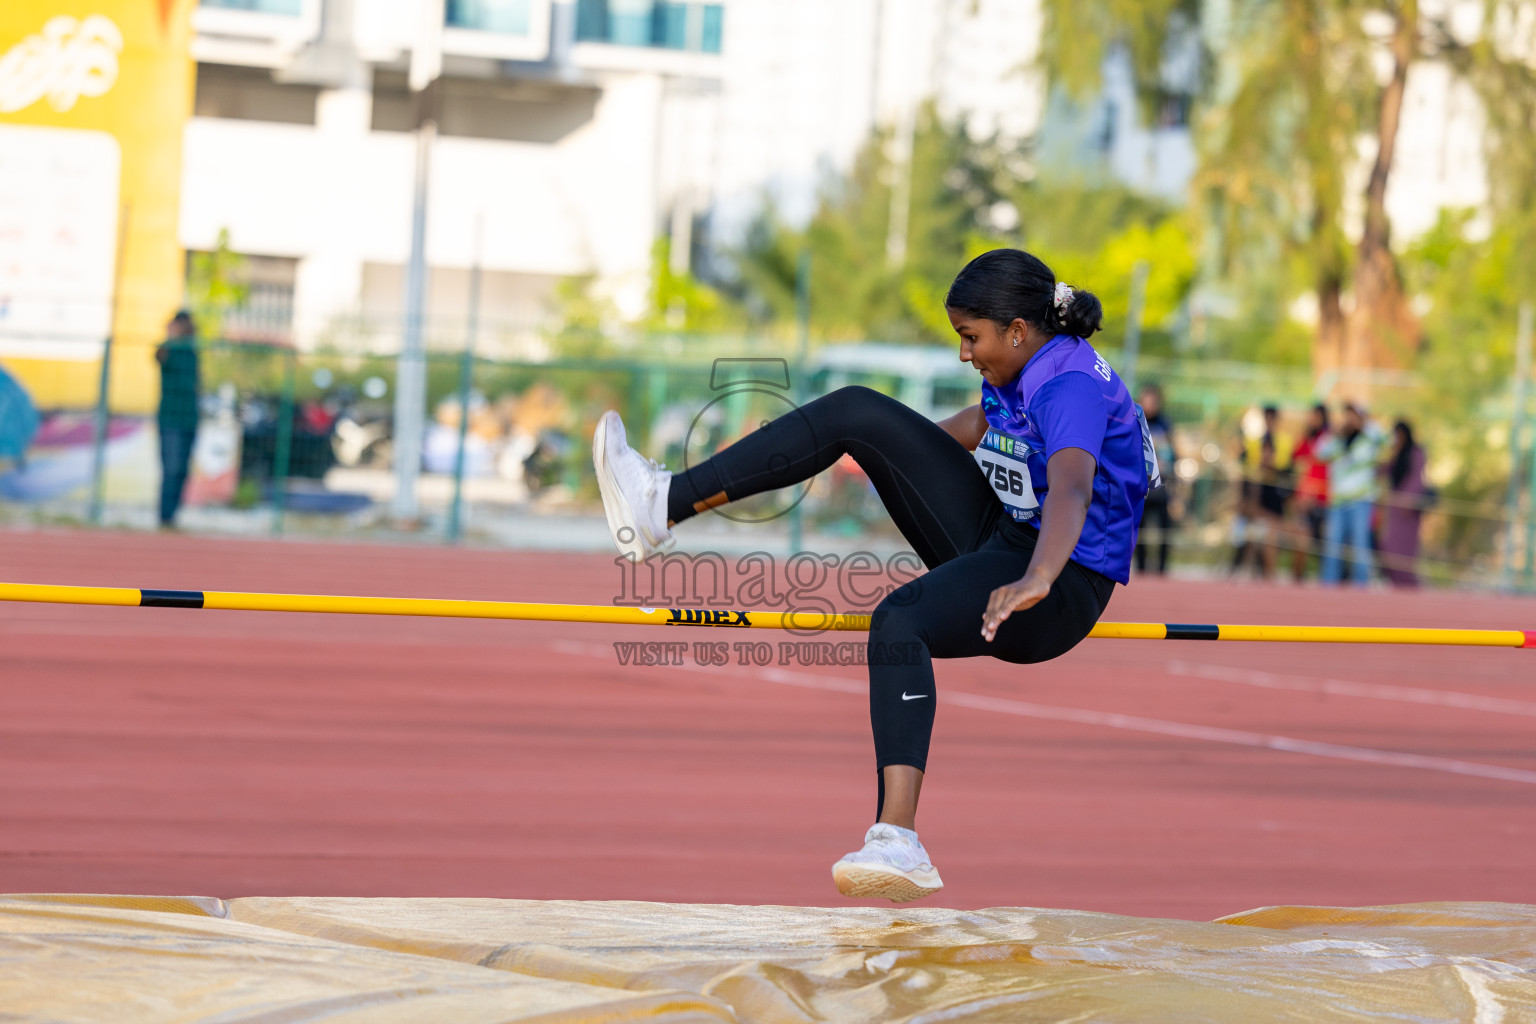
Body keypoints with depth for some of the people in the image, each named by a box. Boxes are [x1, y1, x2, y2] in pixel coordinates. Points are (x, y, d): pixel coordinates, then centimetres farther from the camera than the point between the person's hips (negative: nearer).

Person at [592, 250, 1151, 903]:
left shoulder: (1070, 387, -22)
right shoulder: (1018, 370, 8)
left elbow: (1071, 490, -42)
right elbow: (973, 428, 32)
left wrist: (1037, 579, -60)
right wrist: (895, 453, 46)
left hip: (1064, 587, -9)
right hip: (992, 533, 9)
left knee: (899, 621, -39)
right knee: (857, 413, 0)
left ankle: (898, 844, -47)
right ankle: (663, 506, -4)